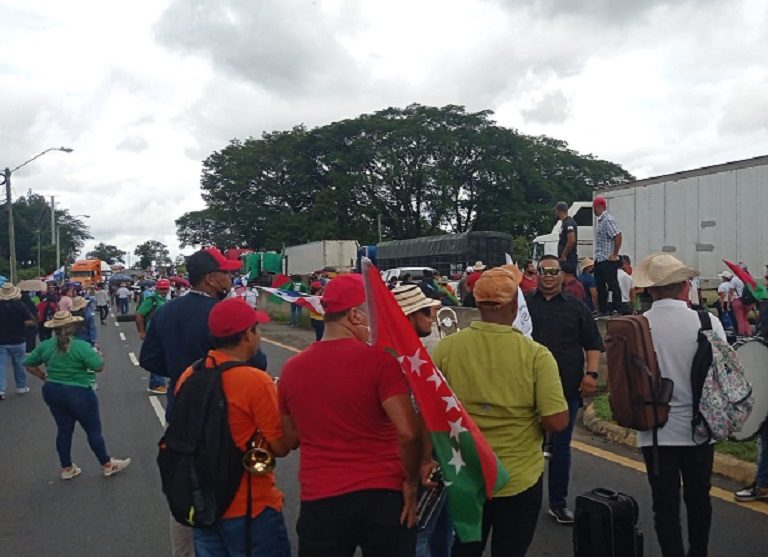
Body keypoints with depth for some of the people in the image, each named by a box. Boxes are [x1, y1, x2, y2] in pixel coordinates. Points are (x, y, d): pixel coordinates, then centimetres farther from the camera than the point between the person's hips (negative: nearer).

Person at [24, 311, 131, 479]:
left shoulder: (45, 345, -1)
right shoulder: (81, 346, -19)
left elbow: (29, 364, 7)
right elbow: (99, 367, -20)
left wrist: (45, 377, 13)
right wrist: (96, 354, -1)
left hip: (52, 392, 6)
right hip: (78, 394, -6)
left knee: (64, 430, 17)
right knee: (93, 430, 7)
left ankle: (67, 468, 27)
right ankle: (107, 465, 19)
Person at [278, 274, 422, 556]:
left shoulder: (291, 368, 1)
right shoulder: (379, 359, -14)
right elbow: (408, 433, -19)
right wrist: (411, 482, -5)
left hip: (319, 499, 4)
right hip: (382, 494, -3)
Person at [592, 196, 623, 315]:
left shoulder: (608, 219, -15)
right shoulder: (600, 220, 14)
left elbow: (618, 236, -23)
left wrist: (615, 255, -20)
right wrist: (597, 256, 14)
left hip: (608, 260, -10)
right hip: (599, 260, 10)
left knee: (613, 285, -4)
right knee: (600, 286, 14)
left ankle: (616, 310, 0)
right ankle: (602, 310, 22)